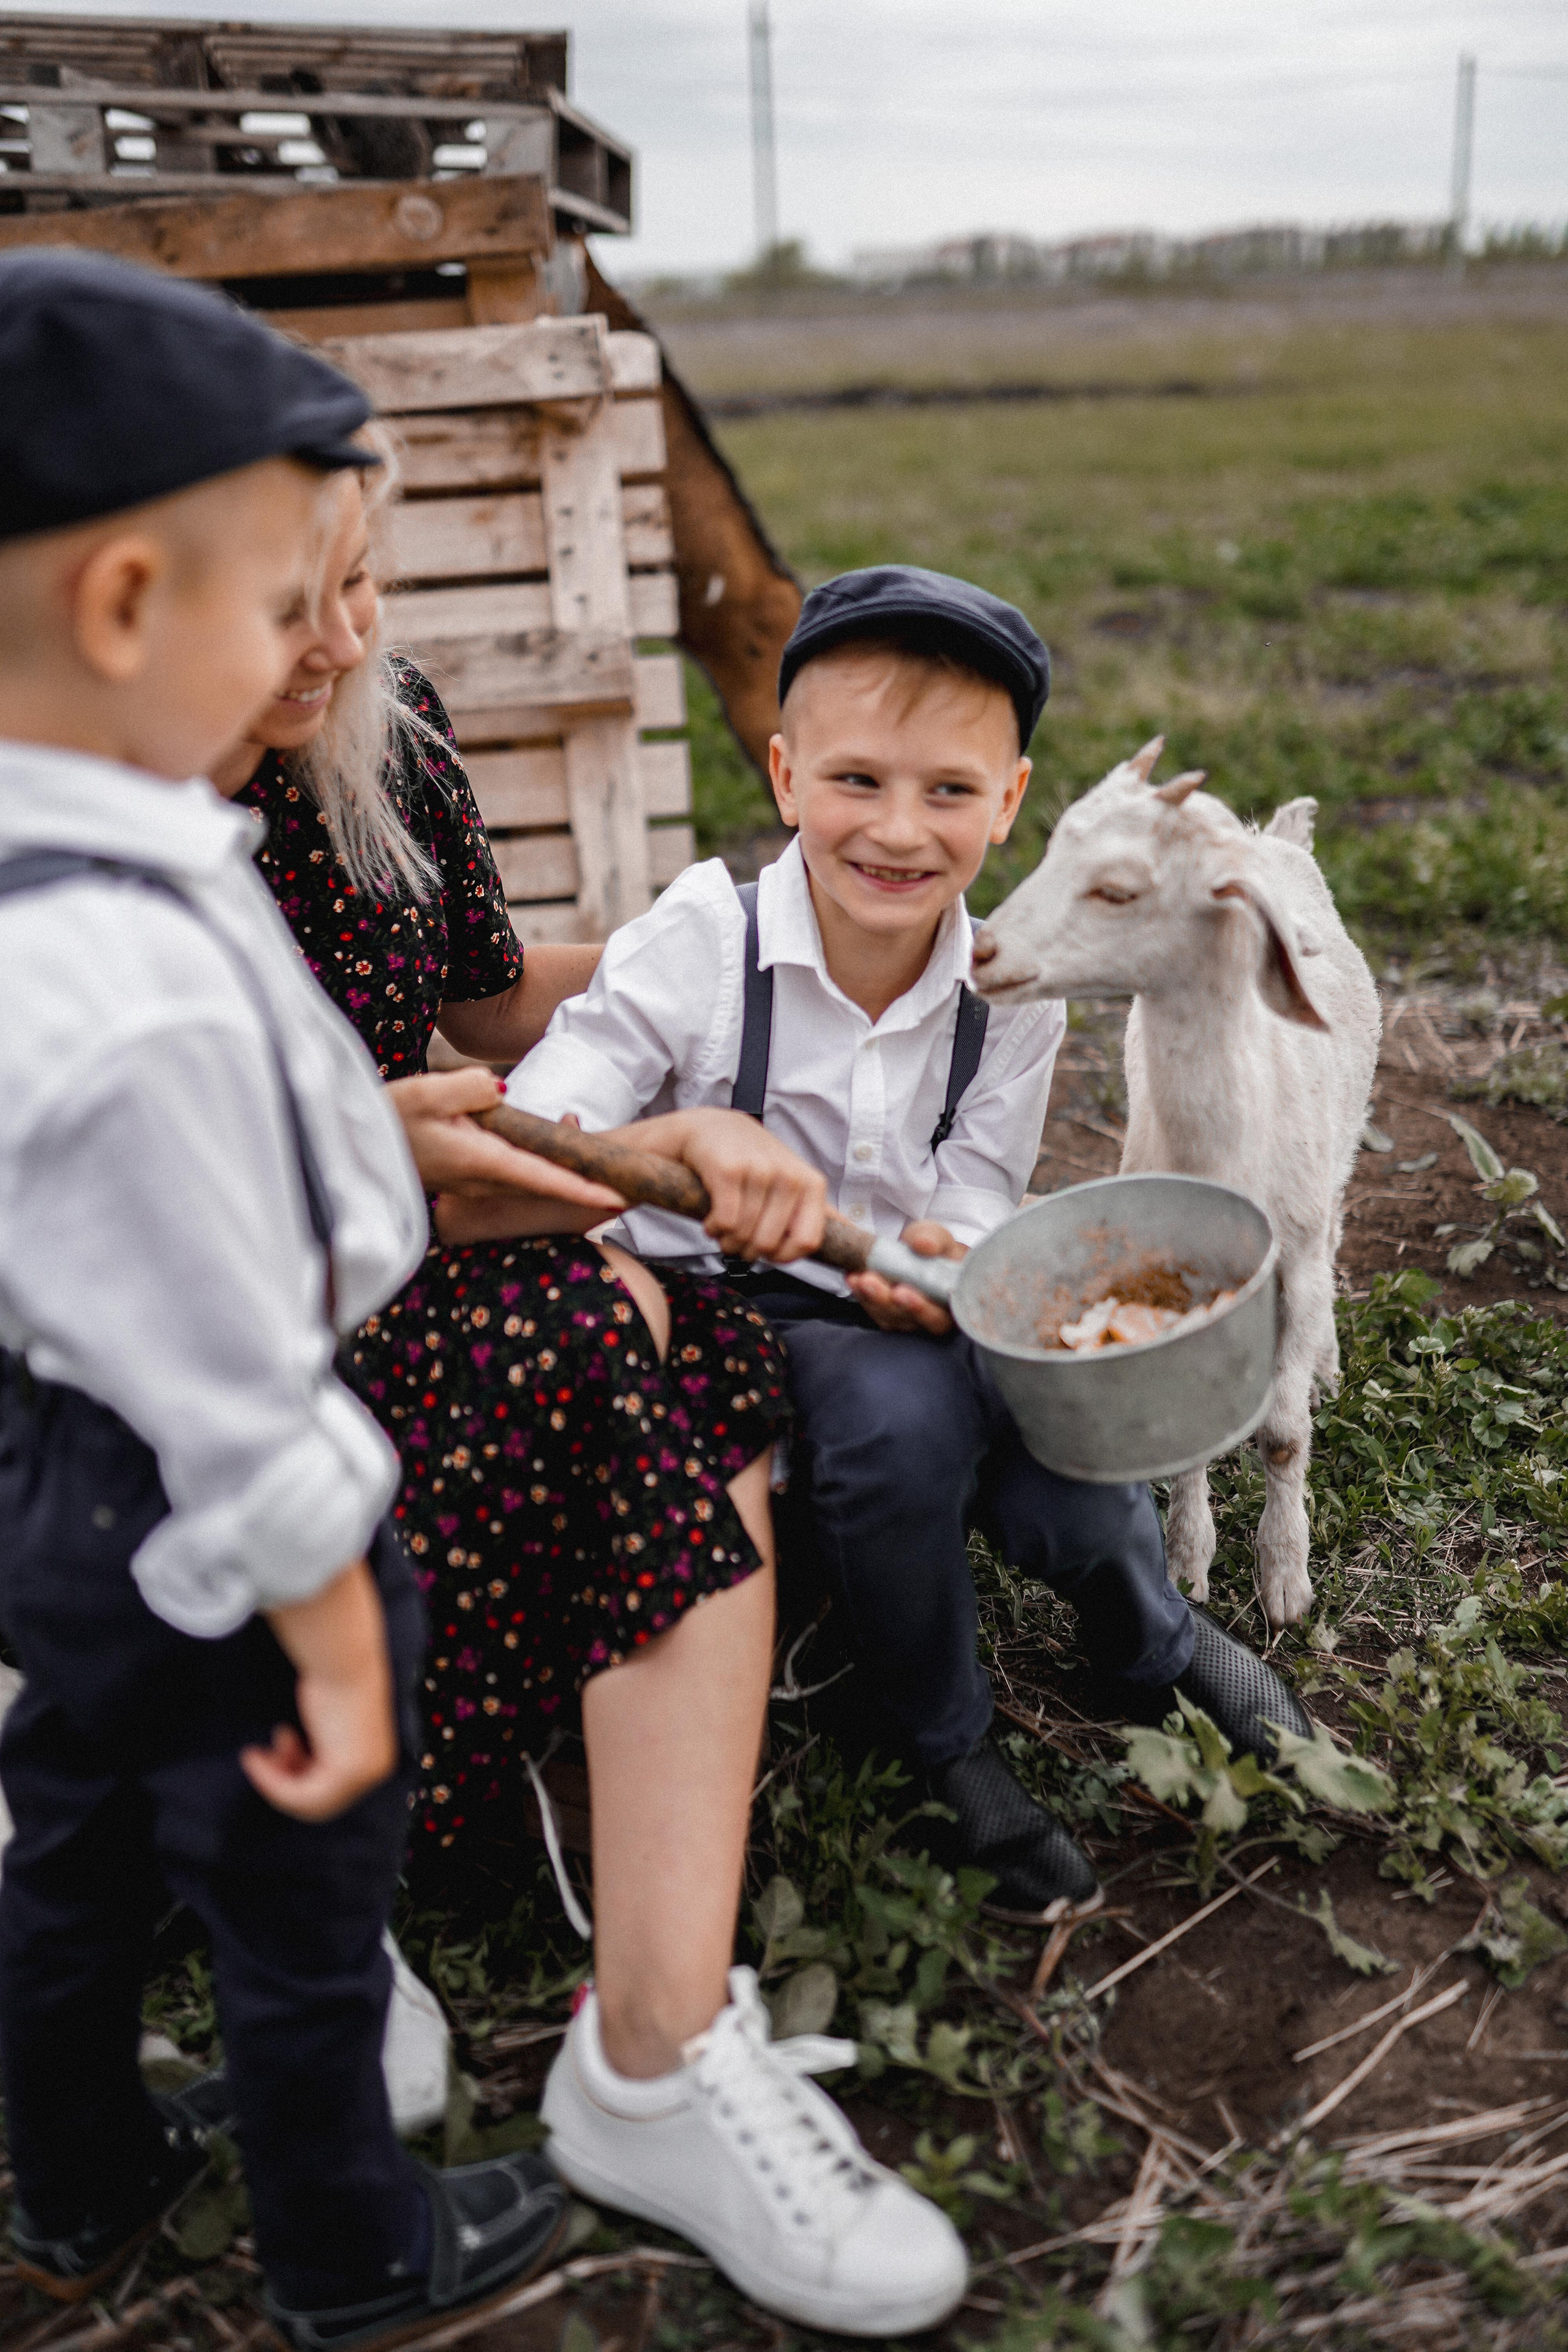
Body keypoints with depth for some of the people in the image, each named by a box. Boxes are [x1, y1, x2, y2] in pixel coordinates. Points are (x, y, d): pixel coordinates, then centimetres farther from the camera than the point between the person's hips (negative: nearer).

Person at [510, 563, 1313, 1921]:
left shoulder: (1014, 999, -4)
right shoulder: (699, 944, -15)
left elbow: (970, 1222, -3)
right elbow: (521, 1141, -24)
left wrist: (943, 1274, -28)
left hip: (915, 1322, 3)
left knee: (1071, 1473, -24)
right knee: (902, 1414, -33)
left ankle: (1157, 1645, 16)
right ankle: (948, 1742, -4)